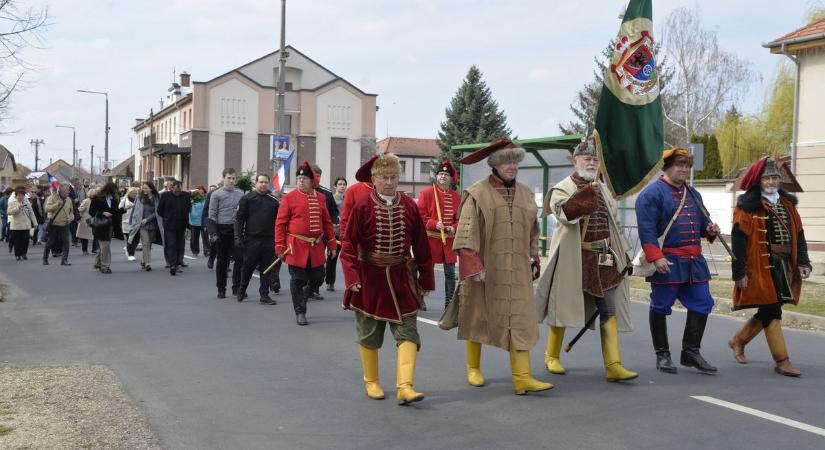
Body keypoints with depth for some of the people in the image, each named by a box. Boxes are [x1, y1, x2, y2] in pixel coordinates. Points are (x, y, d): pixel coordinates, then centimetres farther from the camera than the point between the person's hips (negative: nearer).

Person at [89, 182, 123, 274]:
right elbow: (91, 212, -10)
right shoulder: (97, 198, -9)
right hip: (101, 226, -6)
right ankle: (105, 266, 1)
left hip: (110, 226, 6)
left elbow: (116, 212, 13)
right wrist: (103, 213, -19)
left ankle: (98, 263, 30)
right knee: (105, 245, -7)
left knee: (103, 246, 15)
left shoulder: (113, 199, 8)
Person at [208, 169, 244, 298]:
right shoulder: (216, 195, -2)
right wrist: (213, 233, -11)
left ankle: (237, 287, 7)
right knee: (222, 261, 5)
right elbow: (212, 215, -4)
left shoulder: (240, 194, 8)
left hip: (236, 230, 3)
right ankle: (221, 289, 13)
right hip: (222, 230, -3)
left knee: (240, 258, -5)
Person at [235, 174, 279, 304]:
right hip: (251, 239, -2)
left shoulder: (273, 201, 9)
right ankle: (241, 291, 25)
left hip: (269, 240, 2)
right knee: (248, 267, 5)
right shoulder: (247, 199, 1)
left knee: (266, 269, 3)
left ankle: (264, 295, 10)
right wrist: (238, 237, -8)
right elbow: (239, 219, -1)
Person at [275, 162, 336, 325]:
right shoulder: (289, 198, -4)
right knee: (298, 280, 2)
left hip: (316, 247, 4)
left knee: (318, 278, 9)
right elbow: (280, 224, -4)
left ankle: (301, 297, 35)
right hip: (296, 247, -4)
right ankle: (300, 312, 14)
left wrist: (331, 244, 10)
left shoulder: (320, 198, 8)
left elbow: (327, 222, 13)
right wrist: (280, 248, -8)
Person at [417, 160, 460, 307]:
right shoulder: (426, 193, -3)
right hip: (431, 239, -3)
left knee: (450, 273, 5)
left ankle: (449, 303, 15)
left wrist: (454, 228, -9)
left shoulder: (456, 196, 7)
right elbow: (420, 215, -6)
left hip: (449, 240, 3)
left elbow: (461, 218, 10)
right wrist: (434, 224, -19)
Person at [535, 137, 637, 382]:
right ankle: (552, 356, 24)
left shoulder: (602, 189, 15)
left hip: (603, 260, 6)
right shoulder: (562, 189, -6)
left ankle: (613, 365, -1)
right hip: (572, 259, -5)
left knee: (610, 310, -1)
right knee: (563, 306, 6)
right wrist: (587, 192, -37)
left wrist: (621, 254, 20)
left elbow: (612, 223, 23)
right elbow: (565, 212, -28)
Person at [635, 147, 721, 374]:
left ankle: (691, 352, 17)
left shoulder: (693, 194, 18)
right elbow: (647, 229, -16)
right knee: (661, 307, 2)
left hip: (694, 261, 7)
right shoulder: (652, 193, -8)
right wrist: (656, 257, -24)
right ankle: (663, 355, 14)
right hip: (667, 262, -7)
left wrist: (710, 230, 3)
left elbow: (701, 221, 27)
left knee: (702, 304, 6)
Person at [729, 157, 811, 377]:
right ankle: (782, 361, 2)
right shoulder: (748, 206, -8)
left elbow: (798, 234, 15)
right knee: (772, 312, -5)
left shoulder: (787, 204, 13)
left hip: (783, 267, 7)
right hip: (760, 267, -7)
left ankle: (738, 340, 36)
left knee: (768, 311, 14)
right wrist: (740, 272, -15)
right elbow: (738, 240, -12)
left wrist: (803, 262, 4)